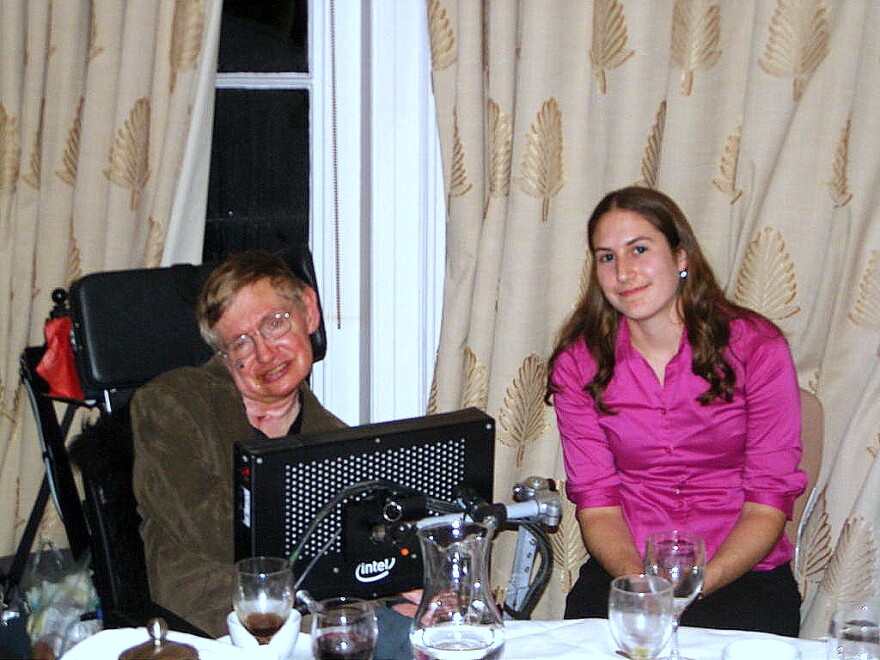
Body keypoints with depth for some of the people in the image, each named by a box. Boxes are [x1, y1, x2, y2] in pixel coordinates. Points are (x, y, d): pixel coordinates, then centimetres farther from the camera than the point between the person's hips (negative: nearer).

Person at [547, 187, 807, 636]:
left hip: (742, 570, -1)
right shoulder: (578, 365, 1)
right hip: (625, 567, 2)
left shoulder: (756, 348, -5)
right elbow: (595, 499, -1)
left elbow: (770, 497, -6)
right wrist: (639, 582, -20)